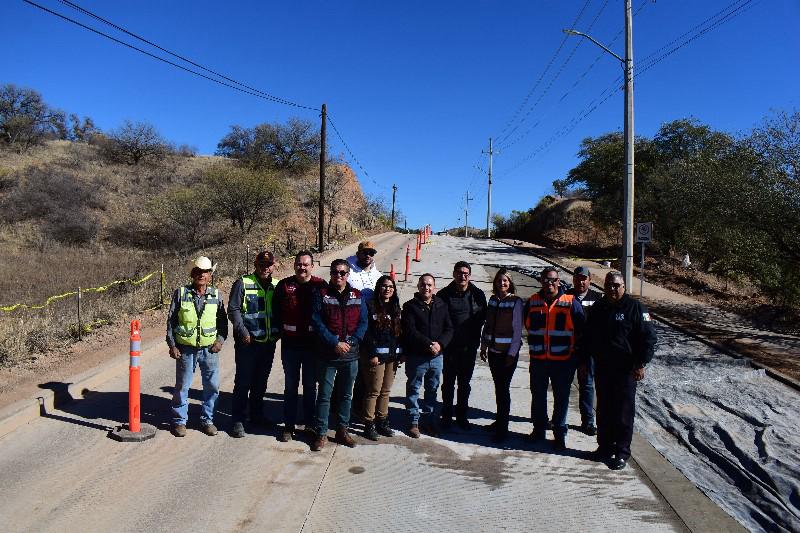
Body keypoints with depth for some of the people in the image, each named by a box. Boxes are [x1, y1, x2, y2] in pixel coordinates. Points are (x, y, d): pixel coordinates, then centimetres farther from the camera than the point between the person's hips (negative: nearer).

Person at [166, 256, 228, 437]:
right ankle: (179, 421, 25)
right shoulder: (181, 293, -3)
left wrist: (220, 339, -4)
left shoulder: (216, 295, 2)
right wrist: (172, 345, -3)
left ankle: (207, 420, 24)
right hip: (186, 349, -2)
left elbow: (222, 320, 10)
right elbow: (171, 320, 1)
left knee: (212, 386, 6)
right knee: (182, 386, 9)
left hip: (209, 349, 2)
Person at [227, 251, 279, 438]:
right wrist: (243, 331, -15)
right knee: (243, 382, 0)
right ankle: (238, 420, 11)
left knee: (261, 382, 16)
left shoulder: (276, 286, 7)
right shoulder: (243, 284, -6)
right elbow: (233, 309, -8)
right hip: (247, 342, -5)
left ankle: (257, 415, 31)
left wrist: (277, 331, 2)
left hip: (269, 342, 5)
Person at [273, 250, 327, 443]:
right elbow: (275, 311, 6)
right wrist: (281, 329, -1)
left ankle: (310, 424, 25)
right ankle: (288, 426, 21)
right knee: (290, 386, 10)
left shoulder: (321, 286, -3)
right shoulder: (284, 285, 0)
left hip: (313, 345, 0)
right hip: (290, 344, 1)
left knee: (310, 386, 12)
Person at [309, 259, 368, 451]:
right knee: (324, 395, 4)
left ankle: (342, 430, 27)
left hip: (351, 355, 3)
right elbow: (317, 322, -10)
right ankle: (321, 433, 16)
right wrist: (335, 343, -17)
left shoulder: (357, 296, 5)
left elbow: (363, 322, 2)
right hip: (327, 354, -3)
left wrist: (351, 342, -11)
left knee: (346, 395, 14)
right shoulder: (321, 295, -4)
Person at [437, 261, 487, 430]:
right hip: (449, 347, -2)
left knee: (464, 383, 13)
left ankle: (462, 416, 26)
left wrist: (475, 340, 1)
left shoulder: (478, 295, 0)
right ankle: (446, 416, 21)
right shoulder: (444, 295, -6)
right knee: (448, 383, 8)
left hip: (469, 347, 2)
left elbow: (482, 318, 7)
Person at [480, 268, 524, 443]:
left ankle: (502, 428, 7)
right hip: (493, 350, 5)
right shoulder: (493, 300, 7)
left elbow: (517, 330, -10)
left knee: (503, 388, -3)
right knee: (498, 386, 14)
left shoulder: (516, 302, -10)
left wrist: (512, 353, -13)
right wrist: (484, 346, 11)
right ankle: (500, 420, 28)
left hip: (508, 352, -5)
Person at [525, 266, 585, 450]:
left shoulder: (571, 303, -6)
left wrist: (577, 352, 1)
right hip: (538, 359, 3)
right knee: (538, 395, 13)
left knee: (561, 398, 6)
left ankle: (560, 433, 20)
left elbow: (582, 329, 0)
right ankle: (539, 429, 28)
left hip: (563, 360, -3)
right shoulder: (533, 302, 3)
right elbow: (527, 325, 18)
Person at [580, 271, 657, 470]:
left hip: (625, 370, -5)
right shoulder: (597, 308, 9)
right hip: (602, 369, 5)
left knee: (623, 413, 1)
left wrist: (641, 364, -13)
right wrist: (583, 361, 15)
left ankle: (622, 452, 11)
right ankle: (605, 446, 26)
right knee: (603, 410, 13)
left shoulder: (635, 308, -7)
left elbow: (649, 338, -8)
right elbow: (587, 337, 18)